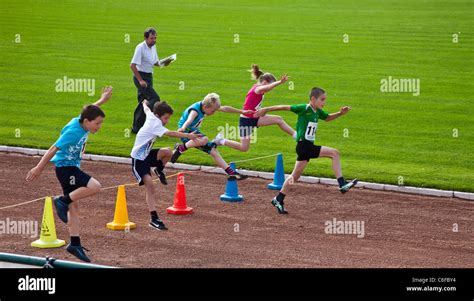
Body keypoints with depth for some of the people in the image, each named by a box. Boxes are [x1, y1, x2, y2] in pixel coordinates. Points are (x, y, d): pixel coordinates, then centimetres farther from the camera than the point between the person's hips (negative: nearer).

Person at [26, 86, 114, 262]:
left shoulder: (81, 122, 1)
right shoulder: (73, 132, -23)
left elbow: (89, 110, 26)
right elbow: (54, 149, -21)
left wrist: (102, 100, 32)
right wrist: (39, 168, -18)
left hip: (72, 167, 10)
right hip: (65, 168, -10)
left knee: (74, 207, 10)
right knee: (95, 187, -22)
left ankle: (75, 244, 13)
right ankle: (62, 201, -8)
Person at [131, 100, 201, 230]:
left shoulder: (151, 116, 2)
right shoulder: (155, 124, -23)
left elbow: (146, 109, 27)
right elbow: (170, 133, -37)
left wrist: (145, 103, 51)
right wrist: (188, 136, -45)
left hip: (147, 155, 8)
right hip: (139, 159, -8)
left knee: (167, 152, -18)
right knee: (150, 186, -18)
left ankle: (159, 170, 11)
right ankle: (154, 219, -17)